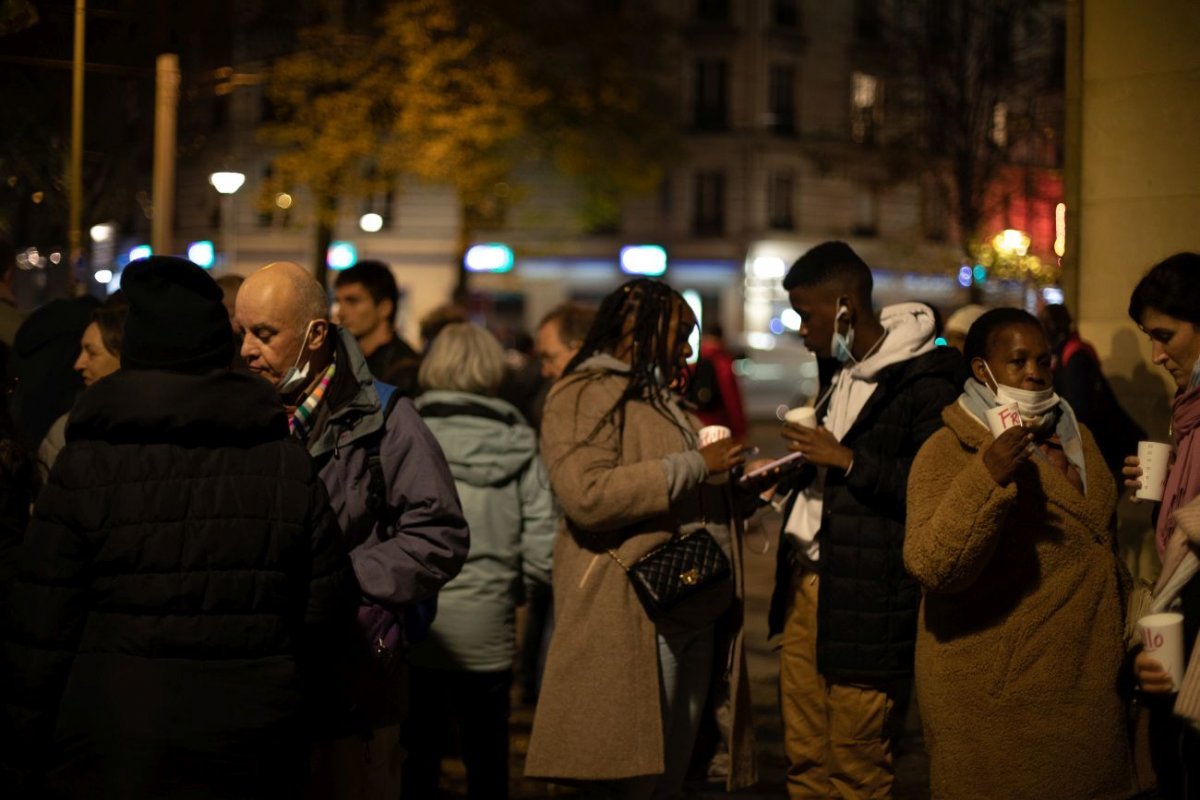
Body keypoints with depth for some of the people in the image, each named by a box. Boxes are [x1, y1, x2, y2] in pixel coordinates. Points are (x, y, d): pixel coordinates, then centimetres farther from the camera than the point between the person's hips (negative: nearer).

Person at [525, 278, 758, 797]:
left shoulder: (666, 400, 24)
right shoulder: (586, 394, -6)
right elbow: (586, 495, -23)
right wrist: (694, 467, -16)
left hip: (697, 618, 9)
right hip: (634, 622, -9)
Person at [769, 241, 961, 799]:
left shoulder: (924, 385, -13)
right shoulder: (845, 375, 17)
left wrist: (848, 461, -18)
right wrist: (799, 469, 11)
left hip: (863, 602, -9)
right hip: (805, 586, 9)